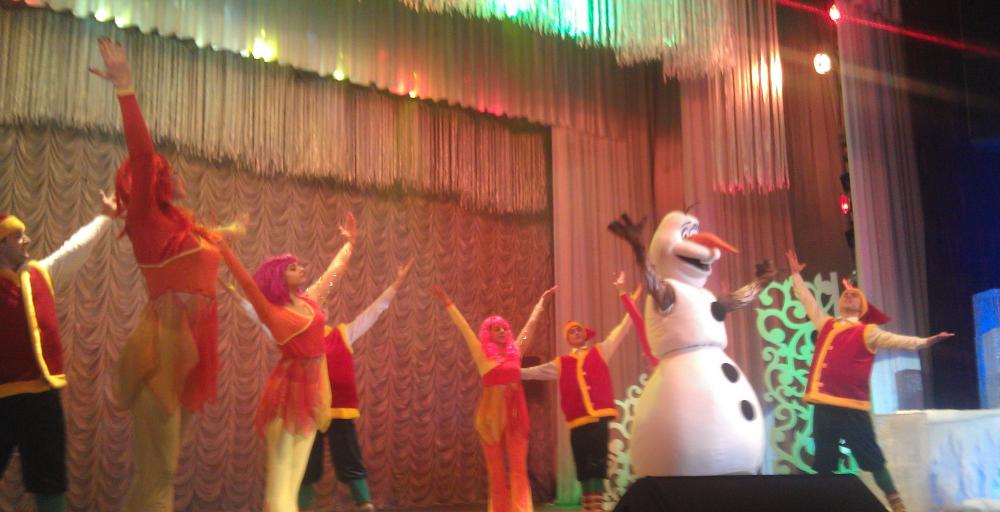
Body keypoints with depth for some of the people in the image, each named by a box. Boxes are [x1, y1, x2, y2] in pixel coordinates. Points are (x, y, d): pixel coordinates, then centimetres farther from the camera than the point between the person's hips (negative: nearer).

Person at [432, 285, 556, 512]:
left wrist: (542, 300, 27)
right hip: (492, 414, -2)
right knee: (496, 469, 4)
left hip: (516, 413, 3)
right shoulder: (483, 355, 2)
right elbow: (463, 327, 1)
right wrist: (448, 303, 0)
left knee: (519, 467, -4)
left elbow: (531, 324, 19)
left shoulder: (515, 350, 11)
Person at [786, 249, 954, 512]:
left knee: (871, 458, -3)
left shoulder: (867, 332, 2)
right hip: (823, 404, 5)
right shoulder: (826, 325, 16)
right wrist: (796, 275, 29)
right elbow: (808, 301, 25)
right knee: (823, 463, 11)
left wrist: (923, 342, -26)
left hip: (851, 406, -5)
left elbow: (893, 340, -11)